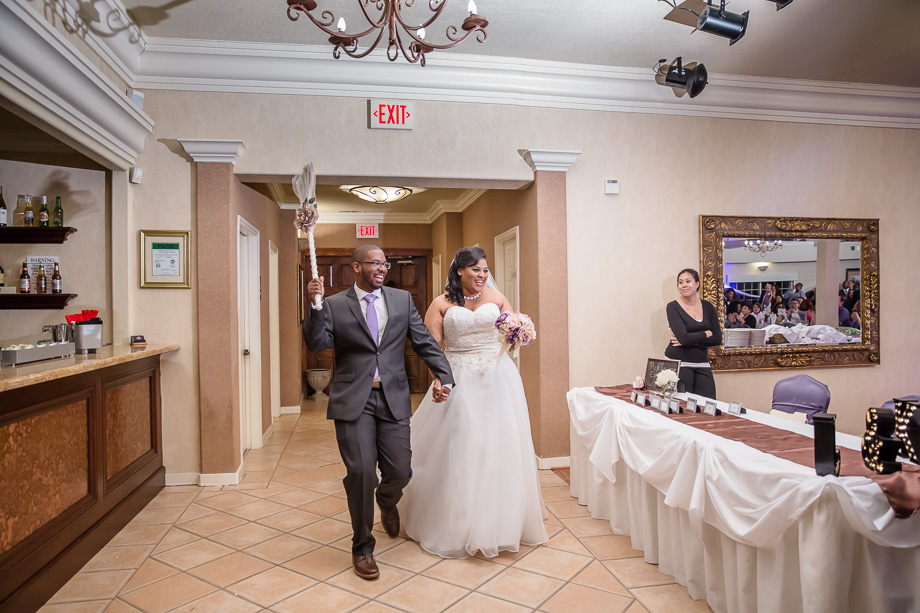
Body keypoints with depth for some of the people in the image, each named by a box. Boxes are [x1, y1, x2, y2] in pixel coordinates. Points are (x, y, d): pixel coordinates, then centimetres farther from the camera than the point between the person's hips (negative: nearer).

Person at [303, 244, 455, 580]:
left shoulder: (402, 299, 9)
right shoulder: (334, 305, 3)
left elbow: (424, 341, 7)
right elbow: (317, 344, -7)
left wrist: (444, 376, -4)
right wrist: (315, 305, -20)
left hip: (393, 398, 2)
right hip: (353, 400, -2)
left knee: (400, 471, 3)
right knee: (361, 472, -4)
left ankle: (387, 501, 44)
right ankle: (362, 547, 20)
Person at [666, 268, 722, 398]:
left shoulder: (708, 307, 9)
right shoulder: (673, 307, -5)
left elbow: (717, 339, 2)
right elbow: (684, 338, -16)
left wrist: (691, 340, -9)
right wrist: (706, 333, -1)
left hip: (702, 364, 4)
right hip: (678, 363, -4)